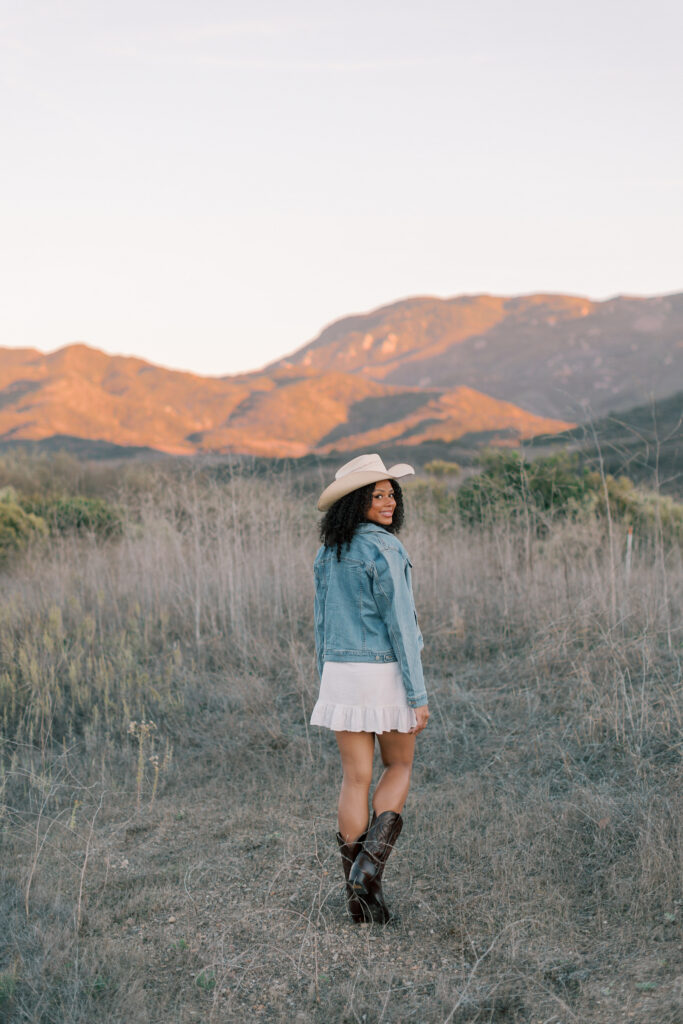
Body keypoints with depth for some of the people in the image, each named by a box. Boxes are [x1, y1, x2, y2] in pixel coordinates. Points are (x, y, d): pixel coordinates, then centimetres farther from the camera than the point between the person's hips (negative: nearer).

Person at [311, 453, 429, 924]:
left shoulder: (328, 553, 7)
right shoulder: (384, 550, -15)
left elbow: (323, 623, 12)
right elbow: (399, 623, -16)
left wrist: (327, 684, 19)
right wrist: (419, 694, -13)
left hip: (341, 672, 5)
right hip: (385, 672, -5)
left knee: (355, 778, 10)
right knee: (400, 767, 17)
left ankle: (359, 895, 13)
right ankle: (370, 859, -1)